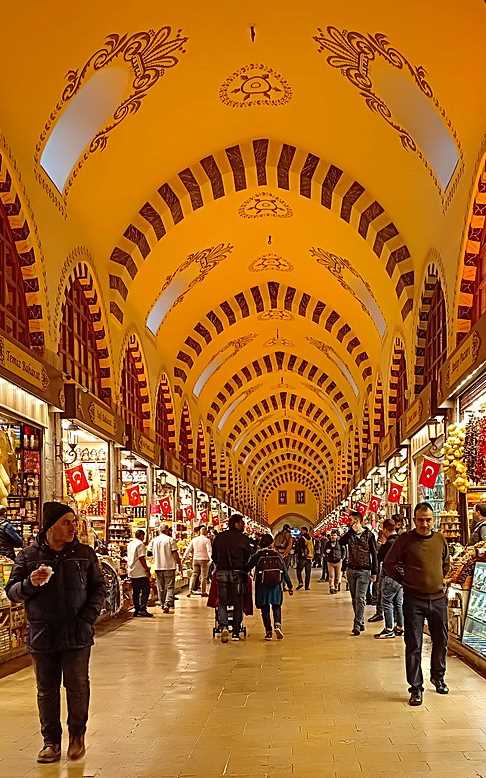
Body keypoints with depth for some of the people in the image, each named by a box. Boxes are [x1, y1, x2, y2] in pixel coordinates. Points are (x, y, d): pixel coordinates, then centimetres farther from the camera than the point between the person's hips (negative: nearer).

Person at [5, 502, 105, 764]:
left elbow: (98, 587, 8)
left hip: (77, 634, 0)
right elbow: (12, 592, 2)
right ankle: (51, 740, 19)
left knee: (78, 686, 2)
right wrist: (30, 583, -18)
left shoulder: (84, 553, 2)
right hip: (42, 636, 0)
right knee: (46, 690, 7)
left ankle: (77, 735, 21)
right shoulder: (28, 556, 0)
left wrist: (88, 617, -5)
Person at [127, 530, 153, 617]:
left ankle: (136, 610, 12)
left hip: (132, 573, 8)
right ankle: (142, 609, -10)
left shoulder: (130, 544, 15)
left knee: (135, 592, 11)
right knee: (145, 591, -4)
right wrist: (147, 569, -15)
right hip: (141, 573, -8)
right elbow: (141, 558, -18)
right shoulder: (140, 544, -11)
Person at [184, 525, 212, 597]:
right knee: (204, 576, 5)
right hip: (204, 559, -4)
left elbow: (188, 549, 9)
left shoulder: (194, 539, 6)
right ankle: (203, 592, 11)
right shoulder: (207, 540, -8)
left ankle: (190, 590, -1)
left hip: (195, 559, 4)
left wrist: (185, 557, 18)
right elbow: (209, 550, -16)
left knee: (194, 575, 10)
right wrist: (211, 559, -19)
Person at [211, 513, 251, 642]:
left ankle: (224, 626, -15)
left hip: (221, 573, 2)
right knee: (238, 603, 9)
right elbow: (247, 557, 3)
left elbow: (214, 556, 10)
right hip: (237, 573, -2)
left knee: (222, 602, 7)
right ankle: (236, 632, 10)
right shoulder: (243, 538, -2)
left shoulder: (219, 537, 6)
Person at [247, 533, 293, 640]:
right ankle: (277, 625, -13)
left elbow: (247, 568, 1)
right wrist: (290, 586, 12)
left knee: (265, 608, 8)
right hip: (277, 584, 1)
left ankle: (268, 631, 4)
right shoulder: (278, 555, 5)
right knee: (276, 606, 12)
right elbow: (285, 572, 7)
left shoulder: (257, 556, -1)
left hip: (262, 585, -1)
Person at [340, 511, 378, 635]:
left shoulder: (368, 535, -4)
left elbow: (374, 554, -2)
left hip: (364, 570, -5)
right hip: (351, 570, 5)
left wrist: (374, 572, -5)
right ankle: (361, 622, 21)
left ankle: (357, 625, -12)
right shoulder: (349, 534, 6)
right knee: (354, 599, 10)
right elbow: (341, 542, -14)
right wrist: (352, 530, -19)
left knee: (360, 599, -10)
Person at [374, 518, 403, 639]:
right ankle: (399, 628, 19)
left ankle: (389, 629, -1)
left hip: (390, 577, -8)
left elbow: (380, 558, -11)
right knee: (399, 603, 14)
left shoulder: (389, 543, -18)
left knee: (387, 603, -1)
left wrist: (383, 543, -6)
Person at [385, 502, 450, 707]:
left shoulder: (440, 539, 4)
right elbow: (389, 564, -1)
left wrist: (439, 581, 13)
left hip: (438, 598, 4)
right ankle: (416, 688, 7)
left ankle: (438, 677, 38)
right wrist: (406, 581, -2)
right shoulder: (405, 540, -8)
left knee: (441, 641, 16)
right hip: (413, 599, -4)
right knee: (414, 646, -1)